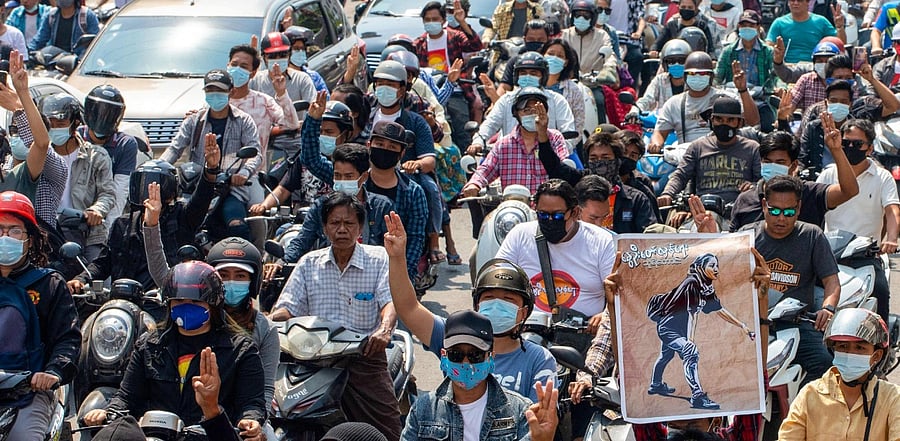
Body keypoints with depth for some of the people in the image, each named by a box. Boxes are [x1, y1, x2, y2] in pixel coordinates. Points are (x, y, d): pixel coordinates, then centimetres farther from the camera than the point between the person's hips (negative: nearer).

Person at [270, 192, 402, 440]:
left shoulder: (378, 259, 8)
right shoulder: (309, 264, 16)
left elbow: (391, 301, -5)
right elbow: (289, 308, 10)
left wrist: (384, 329, -27)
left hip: (365, 356, -2)